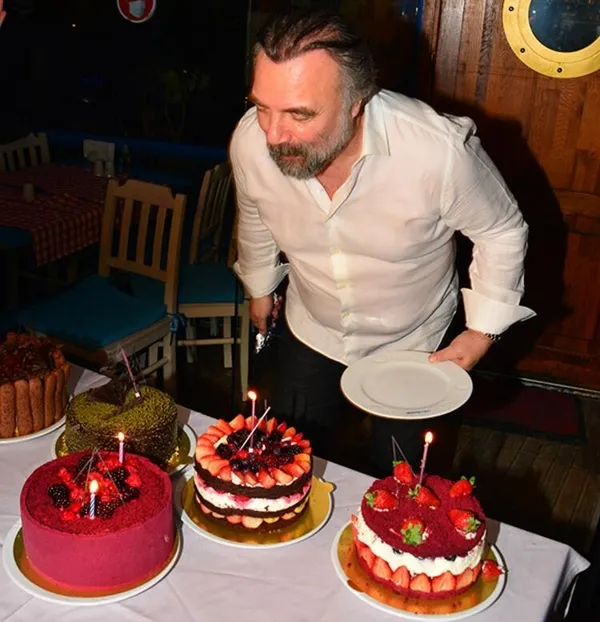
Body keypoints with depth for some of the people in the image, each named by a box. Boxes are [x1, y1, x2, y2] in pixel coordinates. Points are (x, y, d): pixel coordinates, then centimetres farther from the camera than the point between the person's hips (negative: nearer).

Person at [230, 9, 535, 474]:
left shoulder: (440, 149, -35)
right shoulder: (250, 142, -24)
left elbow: (502, 231, -14)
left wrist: (484, 331, -15)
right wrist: (260, 287, 16)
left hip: (411, 345, -2)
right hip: (311, 332, 3)